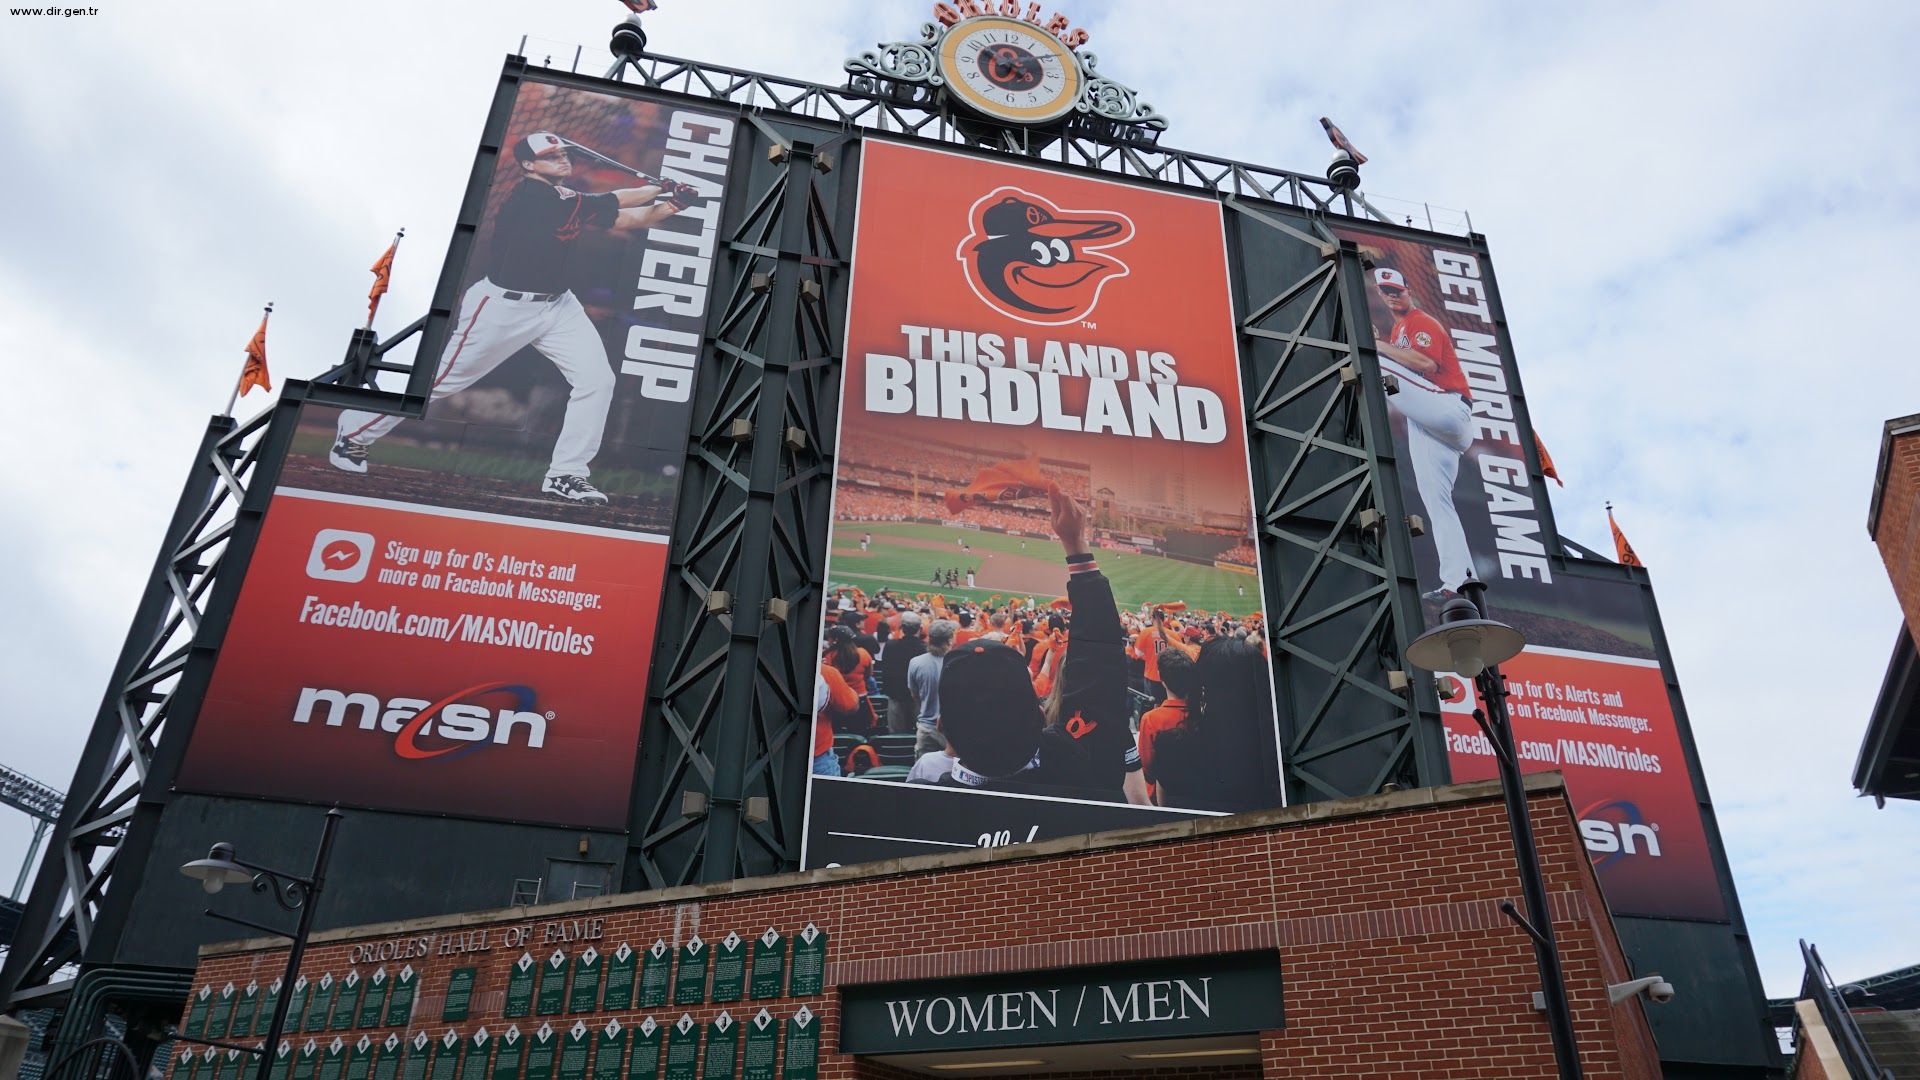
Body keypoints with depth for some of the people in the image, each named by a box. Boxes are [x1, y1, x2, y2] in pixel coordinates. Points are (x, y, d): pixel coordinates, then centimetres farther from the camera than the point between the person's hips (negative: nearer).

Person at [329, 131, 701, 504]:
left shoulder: (570, 200, 5)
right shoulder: (531, 196, -19)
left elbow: (626, 220, 4)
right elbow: (611, 203, -21)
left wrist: (671, 205, -10)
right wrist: (660, 188, -13)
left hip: (557, 305, 8)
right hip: (502, 306, -8)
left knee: (597, 380, -8)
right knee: (442, 380, 2)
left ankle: (565, 475, 0)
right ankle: (354, 433, 22)